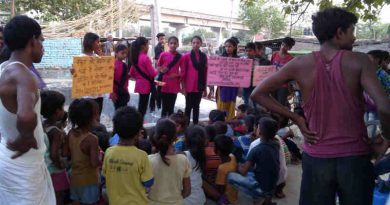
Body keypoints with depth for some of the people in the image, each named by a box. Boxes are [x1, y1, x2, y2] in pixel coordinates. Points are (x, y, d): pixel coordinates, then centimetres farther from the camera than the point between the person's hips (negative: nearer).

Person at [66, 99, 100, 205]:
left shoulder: (70, 134, -3)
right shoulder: (92, 139, -24)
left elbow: (67, 153, 9)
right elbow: (95, 163, -27)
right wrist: (100, 155, -9)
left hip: (75, 178, 6)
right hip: (89, 180, -6)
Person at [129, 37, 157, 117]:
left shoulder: (135, 57, 6)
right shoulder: (145, 57, -18)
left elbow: (131, 73, 10)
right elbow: (152, 73, -16)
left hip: (139, 84, 8)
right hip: (146, 84, -8)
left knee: (141, 105, 18)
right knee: (143, 107, 0)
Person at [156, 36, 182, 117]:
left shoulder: (180, 57, 2)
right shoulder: (163, 55, -1)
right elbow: (158, 66, 8)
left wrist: (177, 75, -11)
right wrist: (161, 70, -13)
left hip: (174, 84, 1)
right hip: (164, 83, -1)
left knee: (171, 106, 8)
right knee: (165, 106, 4)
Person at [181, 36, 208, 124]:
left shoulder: (204, 56, 5)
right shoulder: (186, 56, -4)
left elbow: (205, 73, 7)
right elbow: (183, 73, -4)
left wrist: (205, 88, 7)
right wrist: (183, 87, -7)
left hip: (199, 87, 3)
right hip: (189, 87, -3)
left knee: (196, 106, 12)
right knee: (189, 106, 3)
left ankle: (196, 125, 20)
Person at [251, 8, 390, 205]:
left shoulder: (300, 64, -4)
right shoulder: (359, 61, -10)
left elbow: (258, 94, -1)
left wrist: (296, 118, 1)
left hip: (316, 157, 1)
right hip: (355, 157, -1)